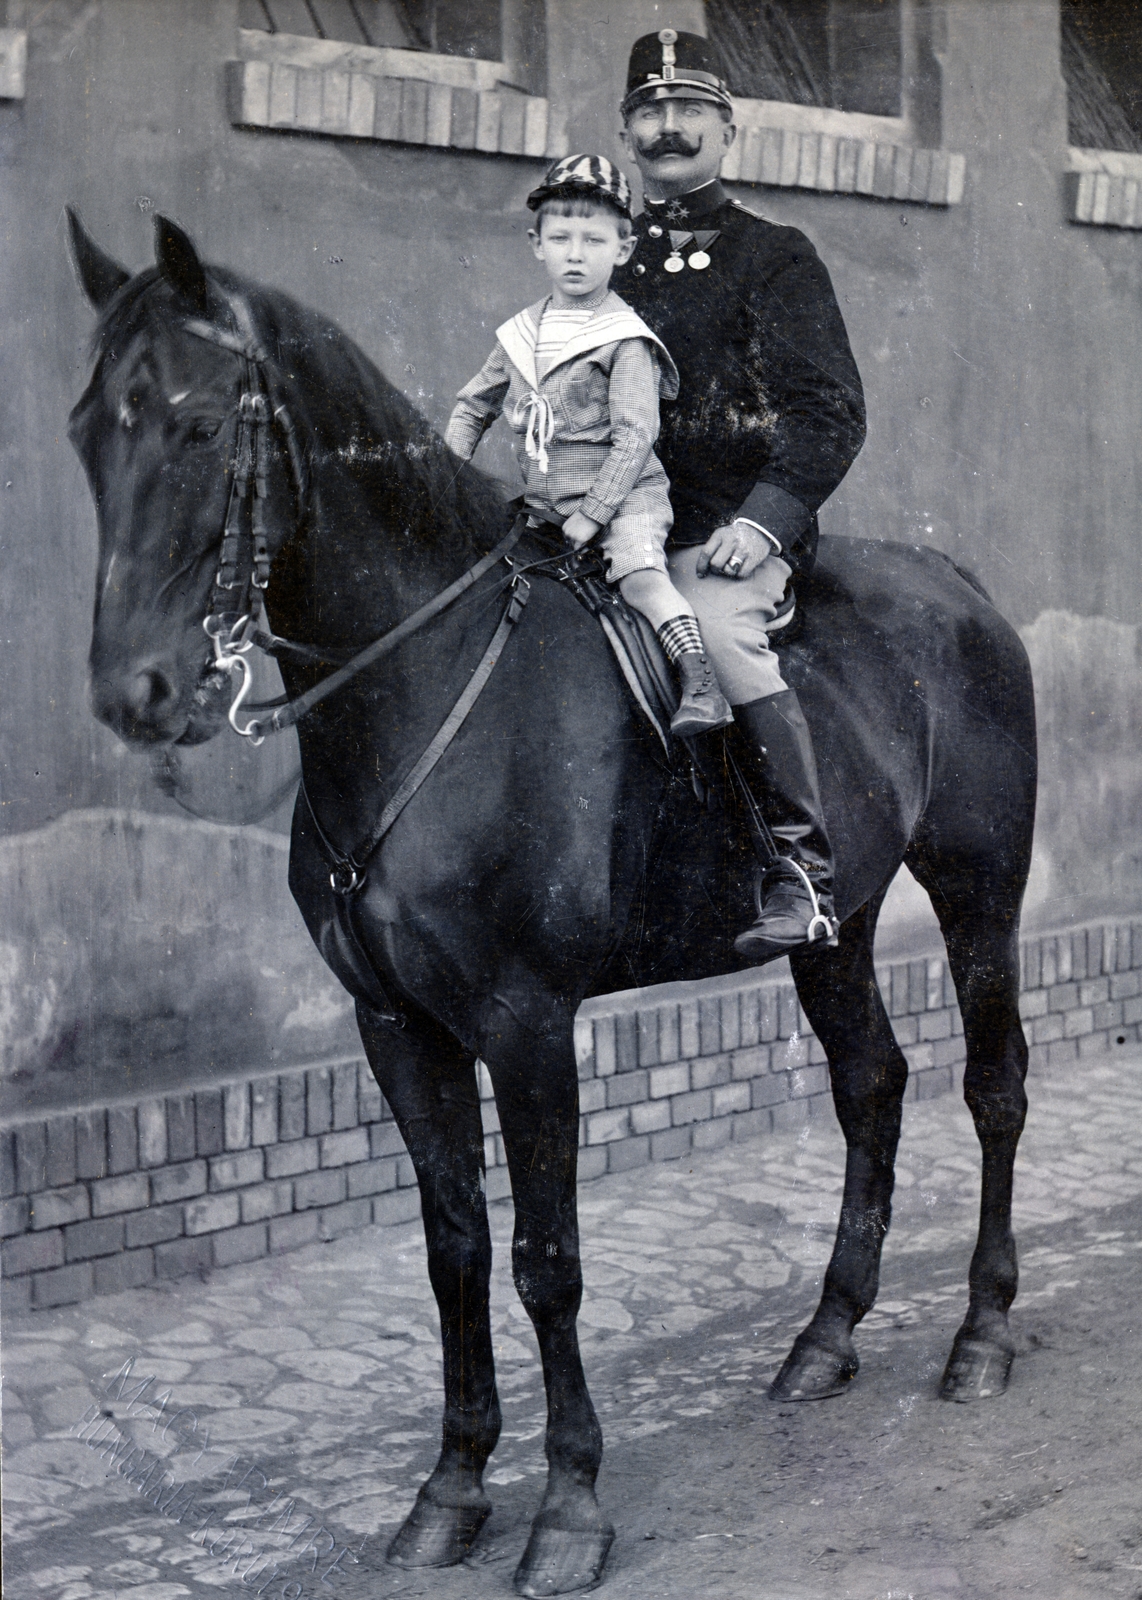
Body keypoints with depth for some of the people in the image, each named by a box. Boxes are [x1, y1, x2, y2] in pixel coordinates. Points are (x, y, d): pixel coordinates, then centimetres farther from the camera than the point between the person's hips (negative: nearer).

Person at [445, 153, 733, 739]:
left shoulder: (625, 341, -8)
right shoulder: (520, 335, 11)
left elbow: (634, 438, -13)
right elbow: (474, 406, 22)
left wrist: (592, 514, -18)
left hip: (623, 494, -7)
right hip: (542, 503, 7)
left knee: (639, 572, -29)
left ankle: (701, 685, -36)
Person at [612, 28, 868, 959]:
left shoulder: (774, 257, 5)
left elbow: (831, 413, -3)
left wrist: (766, 518, -17)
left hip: (734, 527, -6)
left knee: (718, 629, -33)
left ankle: (803, 868, -25)